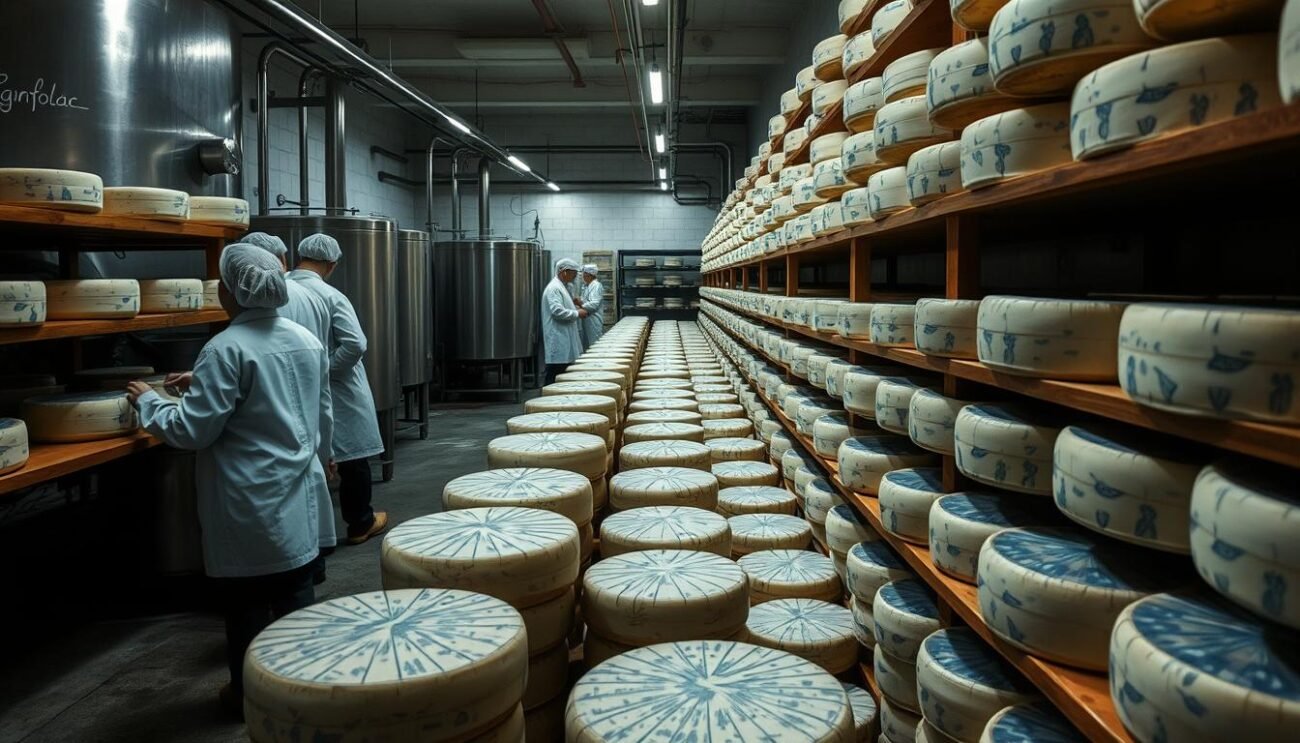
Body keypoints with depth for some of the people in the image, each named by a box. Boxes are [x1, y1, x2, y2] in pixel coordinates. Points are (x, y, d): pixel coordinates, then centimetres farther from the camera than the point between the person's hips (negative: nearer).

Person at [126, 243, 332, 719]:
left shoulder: (227, 349, -18)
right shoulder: (307, 341, 4)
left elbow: (191, 430, -16)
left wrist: (147, 401, 1)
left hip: (248, 502, -6)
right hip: (296, 492, 6)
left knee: (246, 597, 8)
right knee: (295, 589, 14)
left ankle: (251, 693, 22)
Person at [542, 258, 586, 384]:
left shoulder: (561, 286, 17)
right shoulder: (554, 288, -15)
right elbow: (558, 311, -24)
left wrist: (576, 309, 13)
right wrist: (577, 314, -14)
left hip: (564, 338, 11)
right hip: (557, 339, -11)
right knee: (555, 375, -7)